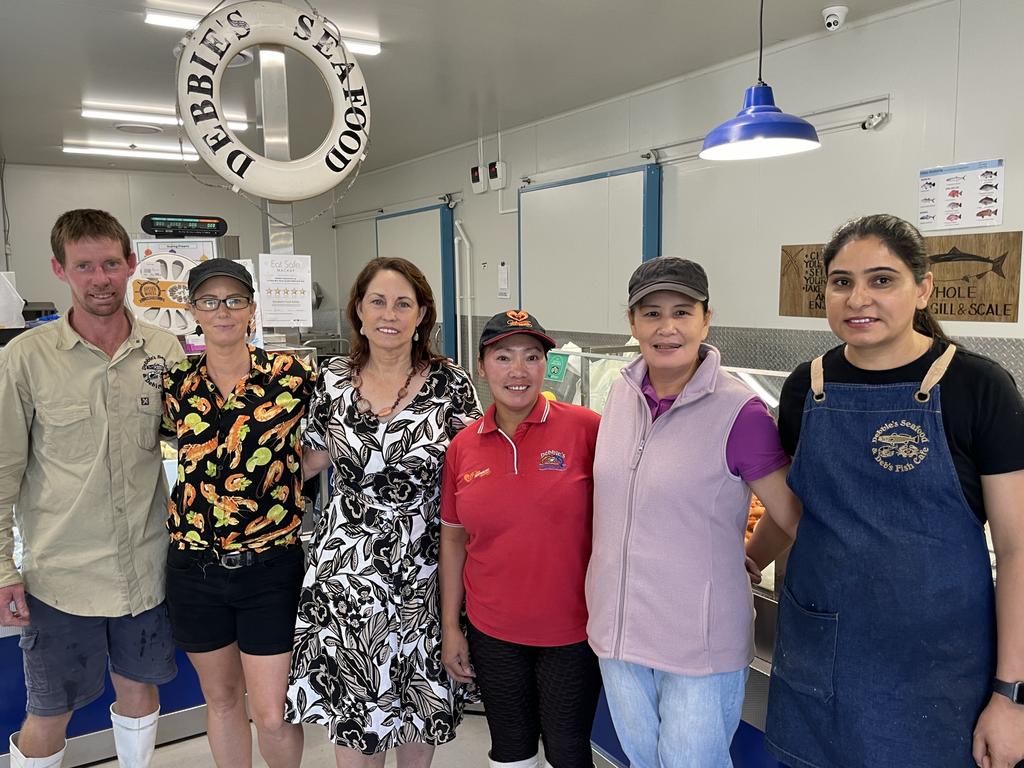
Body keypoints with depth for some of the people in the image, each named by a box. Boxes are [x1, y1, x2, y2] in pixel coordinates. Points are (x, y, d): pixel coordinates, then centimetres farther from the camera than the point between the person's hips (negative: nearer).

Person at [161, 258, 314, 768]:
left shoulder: (290, 375, -7)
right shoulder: (175, 384, 1)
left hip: (269, 566, -3)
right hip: (195, 566, 3)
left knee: (272, 716, 2)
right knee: (221, 700, 18)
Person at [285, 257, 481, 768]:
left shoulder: (450, 383, -5)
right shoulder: (332, 381, 0)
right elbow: (313, 458, 10)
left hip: (422, 567, -1)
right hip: (346, 569, 1)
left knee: (419, 696, 15)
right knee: (349, 702, 10)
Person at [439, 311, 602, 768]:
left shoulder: (585, 428, -13)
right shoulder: (463, 446, -2)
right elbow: (453, 537, 6)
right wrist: (449, 626, 7)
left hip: (572, 630, -3)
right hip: (492, 632, 3)